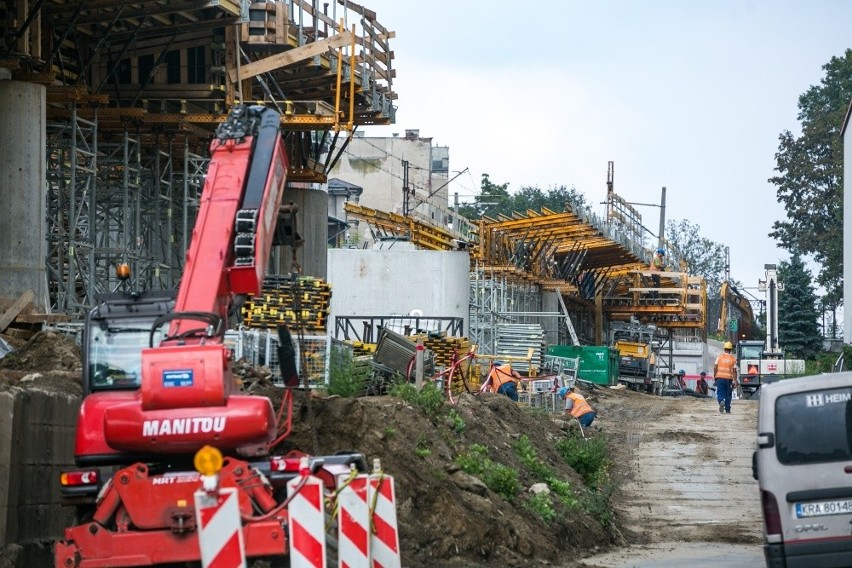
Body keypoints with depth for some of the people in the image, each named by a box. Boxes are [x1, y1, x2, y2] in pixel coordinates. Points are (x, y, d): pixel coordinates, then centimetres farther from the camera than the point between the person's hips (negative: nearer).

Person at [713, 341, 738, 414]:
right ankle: (727, 409, 15)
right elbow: (734, 370, -3)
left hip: (720, 377, 0)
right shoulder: (733, 358, 0)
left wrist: (715, 375, 11)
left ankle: (721, 401, -28)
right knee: (728, 394, 11)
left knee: (720, 393, 2)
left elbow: (715, 367, -1)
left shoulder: (720, 356, 0)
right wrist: (735, 380, -2)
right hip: (729, 378, 0)